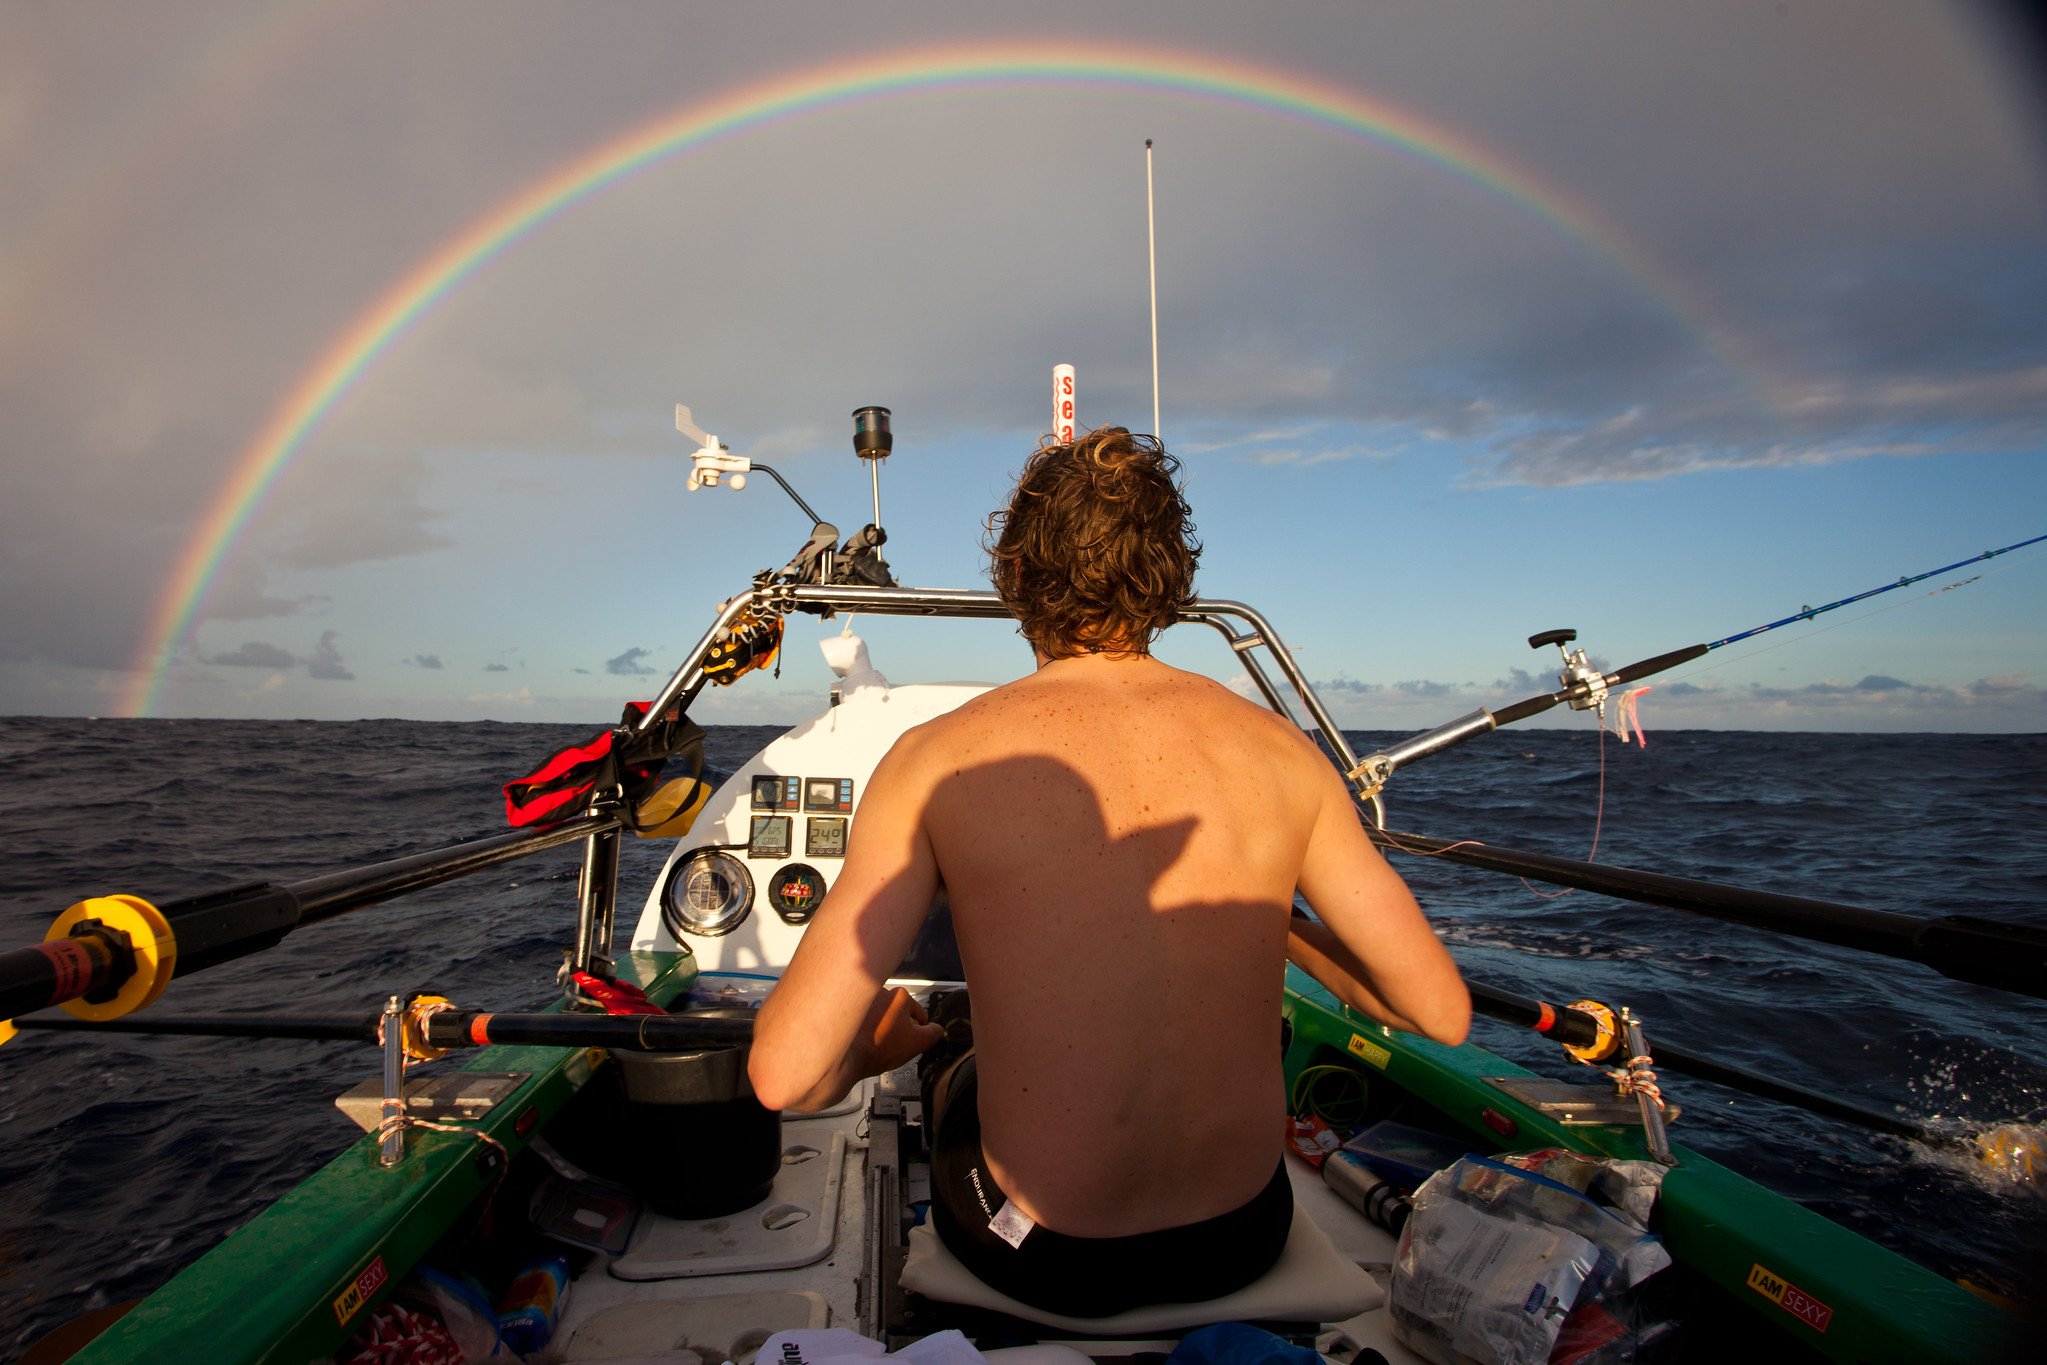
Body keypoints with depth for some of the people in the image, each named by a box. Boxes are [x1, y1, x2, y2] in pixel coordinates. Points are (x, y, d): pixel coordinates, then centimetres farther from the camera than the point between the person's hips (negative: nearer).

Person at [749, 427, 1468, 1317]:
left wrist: (870, 1052, 3)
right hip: (1244, 1242, 3)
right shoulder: (1279, 750, -9)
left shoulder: (938, 761, -17)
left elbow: (785, 1074, -20)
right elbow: (1441, 1011, -3)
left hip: (1040, 1260, -2)